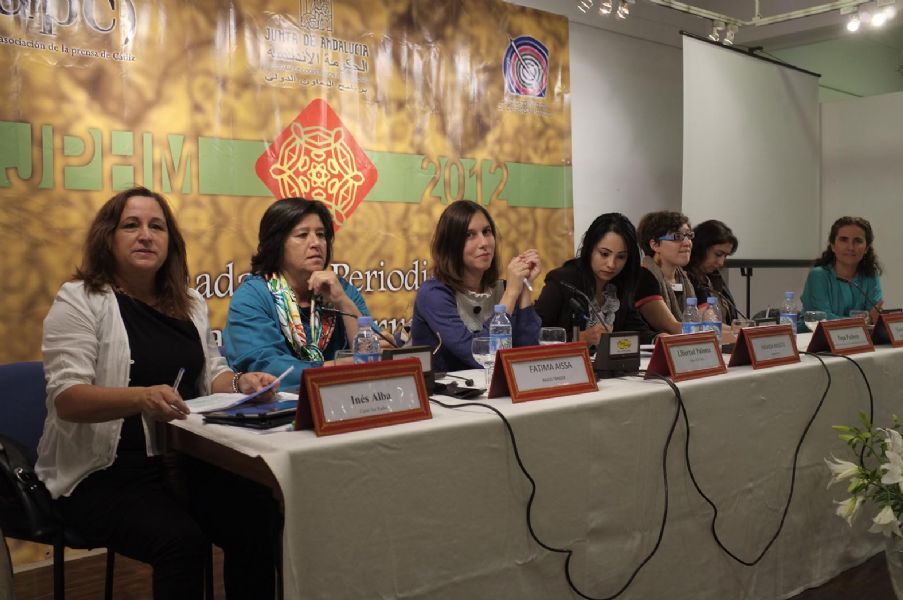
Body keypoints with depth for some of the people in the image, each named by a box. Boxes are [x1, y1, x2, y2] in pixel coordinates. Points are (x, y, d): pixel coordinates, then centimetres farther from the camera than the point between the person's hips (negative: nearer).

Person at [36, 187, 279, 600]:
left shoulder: (189, 303, 11)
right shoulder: (79, 300, -7)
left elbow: (211, 373, 18)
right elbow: (66, 398, -17)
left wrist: (240, 383, -6)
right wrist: (141, 397, -36)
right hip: (104, 474, -5)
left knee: (259, 523, -18)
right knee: (182, 540, -30)